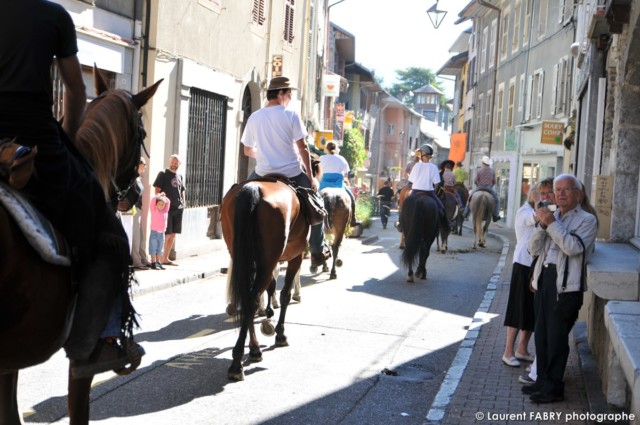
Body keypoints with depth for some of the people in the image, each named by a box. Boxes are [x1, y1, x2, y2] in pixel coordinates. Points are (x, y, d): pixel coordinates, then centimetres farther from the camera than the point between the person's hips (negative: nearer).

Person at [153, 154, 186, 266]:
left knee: (173, 235, 9)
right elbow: (157, 190, -6)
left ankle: (165, 258, 18)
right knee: (165, 235, -9)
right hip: (166, 207, -6)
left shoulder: (180, 177, 16)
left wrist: (183, 203, 10)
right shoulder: (163, 174, -2)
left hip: (178, 208, 6)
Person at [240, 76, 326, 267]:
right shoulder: (291, 115, -7)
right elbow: (302, 148, -7)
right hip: (292, 173, -3)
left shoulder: (254, 117, 3)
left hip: (264, 174, 3)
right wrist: (311, 177, -1)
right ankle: (316, 251, 17)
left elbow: (248, 151, 12)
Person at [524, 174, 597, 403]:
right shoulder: (552, 216, 15)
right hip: (544, 279, 6)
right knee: (541, 333, 12)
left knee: (557, 336, -1)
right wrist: (542, 225, -6)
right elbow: (534, 249, 8)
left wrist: (551, 223, -16)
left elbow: (573, 247, -17)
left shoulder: (586, 220, -1)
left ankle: (553, 387, 8)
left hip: (565, 284, -6)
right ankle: (543, 380, 24)